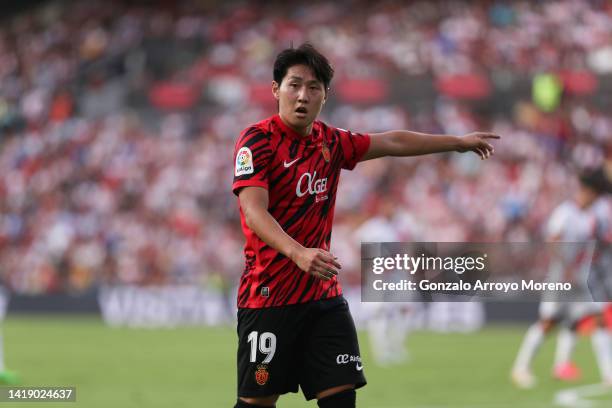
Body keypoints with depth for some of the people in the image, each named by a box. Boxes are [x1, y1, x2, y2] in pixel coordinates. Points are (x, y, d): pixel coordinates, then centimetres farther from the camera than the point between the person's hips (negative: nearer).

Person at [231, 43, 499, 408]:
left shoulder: (331, 143, 10)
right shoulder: (258, 140, -11)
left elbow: (392, 142, 24)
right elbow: (254, 212, -23)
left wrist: (458, 142, 30)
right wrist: (298, 253, -39)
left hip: (323, 293, 6)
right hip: (268, 293, -6)